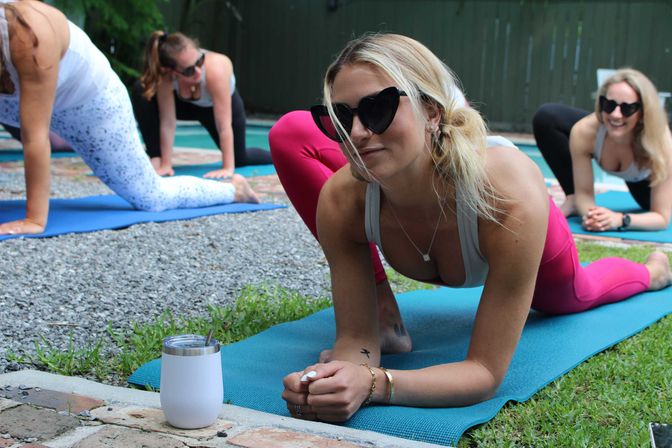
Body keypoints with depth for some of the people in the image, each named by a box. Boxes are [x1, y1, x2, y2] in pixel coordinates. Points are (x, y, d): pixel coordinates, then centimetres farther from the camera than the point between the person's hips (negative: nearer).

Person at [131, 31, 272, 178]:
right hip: (189, 105, 2)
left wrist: (228, 168, -42)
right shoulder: (165, 76, -37)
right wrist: (165, 164, -31)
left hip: (226, 105, -2)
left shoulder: (215, 69, -45)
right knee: (142, 92, -24)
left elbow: (224, 127, -42)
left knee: (239, 159, 13)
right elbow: (167, 122, -29)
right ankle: (155, 158, -14)